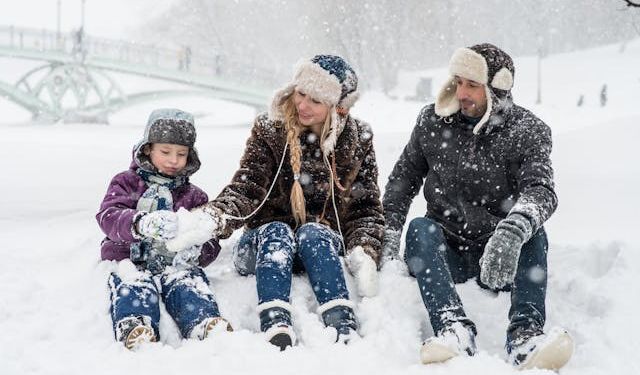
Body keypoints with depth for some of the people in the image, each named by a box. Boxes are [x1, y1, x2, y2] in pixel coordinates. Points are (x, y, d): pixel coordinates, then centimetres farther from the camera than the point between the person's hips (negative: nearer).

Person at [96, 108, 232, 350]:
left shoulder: (194, 196, 22)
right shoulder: (126, 183, 15)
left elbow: (211, 243, 14)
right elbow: (108, 216, -6)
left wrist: (197, 251, -14)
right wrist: (141, 223, -31)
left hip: (176, 263, 1)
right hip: (131, 261, -1)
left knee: (188, 284, -33)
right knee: (134, 285, -35)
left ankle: (206, 324, -60)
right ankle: (135, 329, -63)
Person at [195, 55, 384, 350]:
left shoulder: (357, 140, 2)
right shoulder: (269, 130, -2)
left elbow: (367, 207, 2)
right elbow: (245, 189, -12)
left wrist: (364, 254, -16)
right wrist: (214, 217, -33)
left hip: (324, 246, 1)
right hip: (266, 244, 0)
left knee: (312, 232, -32)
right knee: (277, 232, -33)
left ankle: (343, 326, -49)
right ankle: (275, 326, -53)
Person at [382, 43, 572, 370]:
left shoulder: (528, 132, -5)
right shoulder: (433, 121, 4)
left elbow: (540, 190, -23)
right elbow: (404, 177, 12)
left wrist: (513, 230, -45)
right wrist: (389, 232, -4)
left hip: (500, 258, -1)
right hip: (445, 251, 1)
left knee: (533, 231, -30)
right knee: (420, 227, -29)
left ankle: (525, 335, -46)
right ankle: (455, 330, -49)